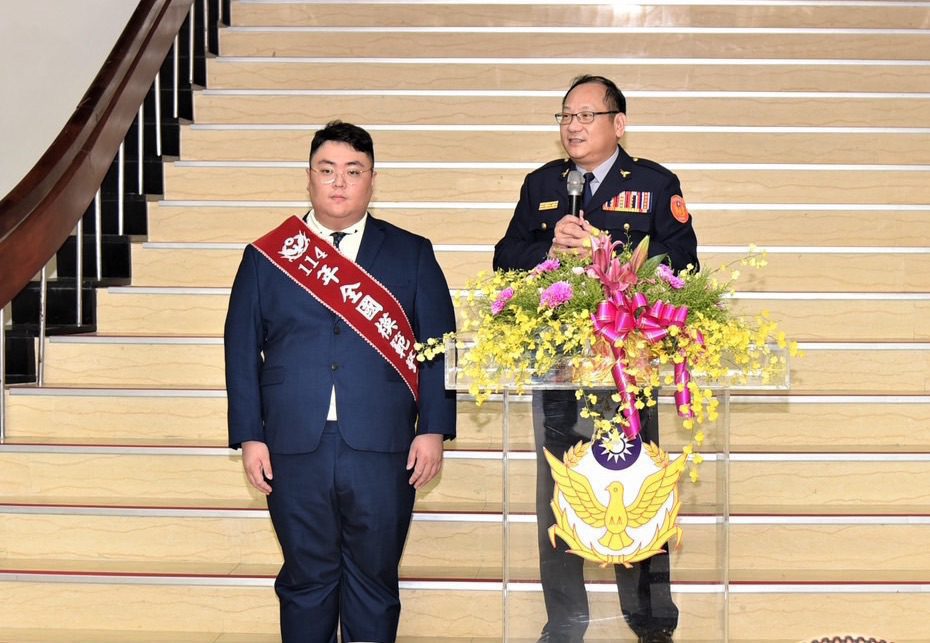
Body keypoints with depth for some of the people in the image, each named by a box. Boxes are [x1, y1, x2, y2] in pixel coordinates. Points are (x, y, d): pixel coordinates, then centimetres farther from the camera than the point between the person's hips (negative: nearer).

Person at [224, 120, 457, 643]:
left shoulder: (412, 254, 7)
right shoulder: (266, 256, 8)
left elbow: (438, 345, 4)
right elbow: (242, 350, 6)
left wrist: (433, 429, -5)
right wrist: (249, 437, 0)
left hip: (382, 451, 0)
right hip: (295, 450, 1)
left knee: (375, 582, 7)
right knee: (306, 580, 8)